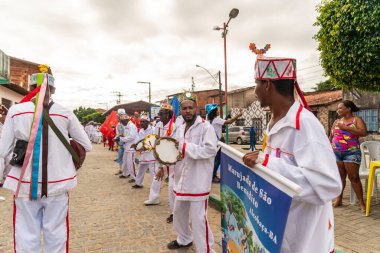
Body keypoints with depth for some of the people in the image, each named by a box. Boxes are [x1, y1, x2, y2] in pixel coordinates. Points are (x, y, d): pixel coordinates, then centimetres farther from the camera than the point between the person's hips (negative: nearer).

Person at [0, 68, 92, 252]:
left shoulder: (15, 111, -6)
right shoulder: (65, 113, -6)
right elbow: (87, 146, 1)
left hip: (25, 184, 0)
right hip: (57, 184, 0)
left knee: (27, 235, 14)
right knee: (56, 234, 15)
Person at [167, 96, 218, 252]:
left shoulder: (206, 127, -13)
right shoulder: (180, 129, 11)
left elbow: (210, 150, -26)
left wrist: (184, 146, -25)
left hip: (198, 181, -8)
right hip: (182, 179, 8)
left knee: (198, 219, -3)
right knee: (179, 212, 23)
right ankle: (184, 239, 47)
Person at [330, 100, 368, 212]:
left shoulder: (356, 119, 0)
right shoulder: (337, 121, 15)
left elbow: (364, 132, -16)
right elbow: (331, 136, 20)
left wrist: (345, 127, -18)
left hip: (351, 153, -4)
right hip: (336, 153, 5)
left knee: (354, 177, -5)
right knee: (340, 176, 7)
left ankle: (361, 203, 3)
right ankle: (338, 199, 15)